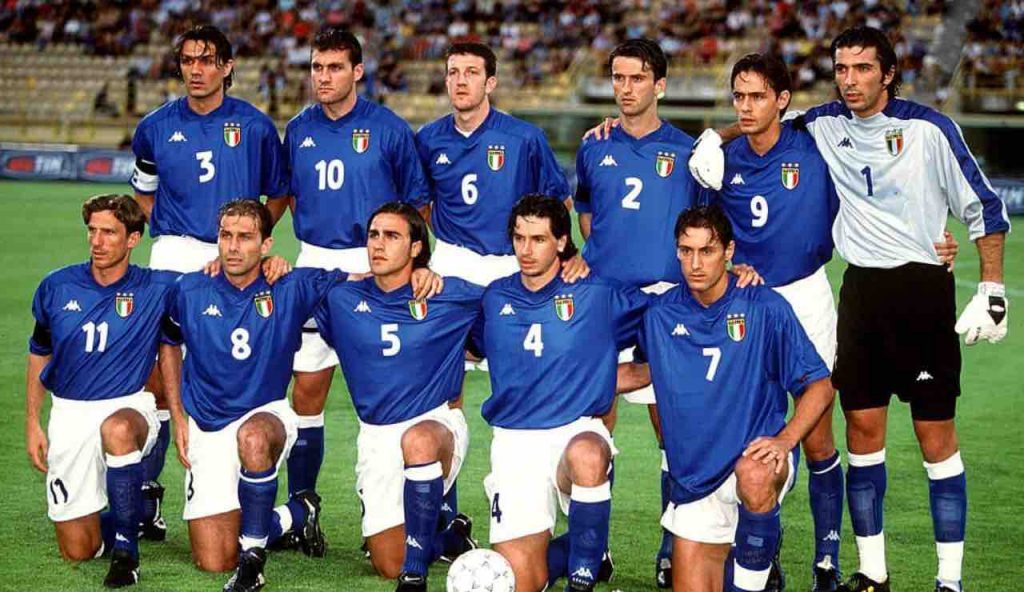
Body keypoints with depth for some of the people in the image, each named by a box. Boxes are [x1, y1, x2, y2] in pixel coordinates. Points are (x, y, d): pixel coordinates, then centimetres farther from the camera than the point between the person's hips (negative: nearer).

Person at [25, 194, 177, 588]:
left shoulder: (156, 289, -5)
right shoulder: (56, 288, 1)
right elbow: (39, 356, 13)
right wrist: (32, 423, 9)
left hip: (130, 407, -2)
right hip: (69, 412, 2)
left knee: (118, 430, -42)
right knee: (77, 549, -2)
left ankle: (125, 551, -28)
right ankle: (122, 517, 34)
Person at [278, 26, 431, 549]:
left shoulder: (389, 129, -3)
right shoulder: (298, 130, 8)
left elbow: (418, 203, 2)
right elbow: (281, 196, 21)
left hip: (374, 267, -3)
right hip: (314, 264, 3)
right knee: (307, 387, 3)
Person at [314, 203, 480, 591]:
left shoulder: (450, 296, -3)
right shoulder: (342, 299, 3)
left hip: (438, 422, -3)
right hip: (377, 435, 3)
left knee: (418, 441, -44)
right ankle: (446, 534, 34)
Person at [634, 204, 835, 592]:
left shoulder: (765, 308, -8)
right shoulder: (660, 315, 3)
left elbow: (819, 385, -7)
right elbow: (648, 370, 22)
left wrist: (784, 440, -21)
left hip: (756, 459, -4)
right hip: (693, 479, 4)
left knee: (753, 478, -40)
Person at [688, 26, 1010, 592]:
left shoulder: (929, 129, -8)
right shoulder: (825, 124, 4)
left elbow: (983, 209, -3)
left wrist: (991, 291, -8)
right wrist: (714, 138, 3)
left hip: (923, 289, -4)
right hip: (862, 288, 4)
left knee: (936, 433, -2)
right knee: (862, 428, 4)